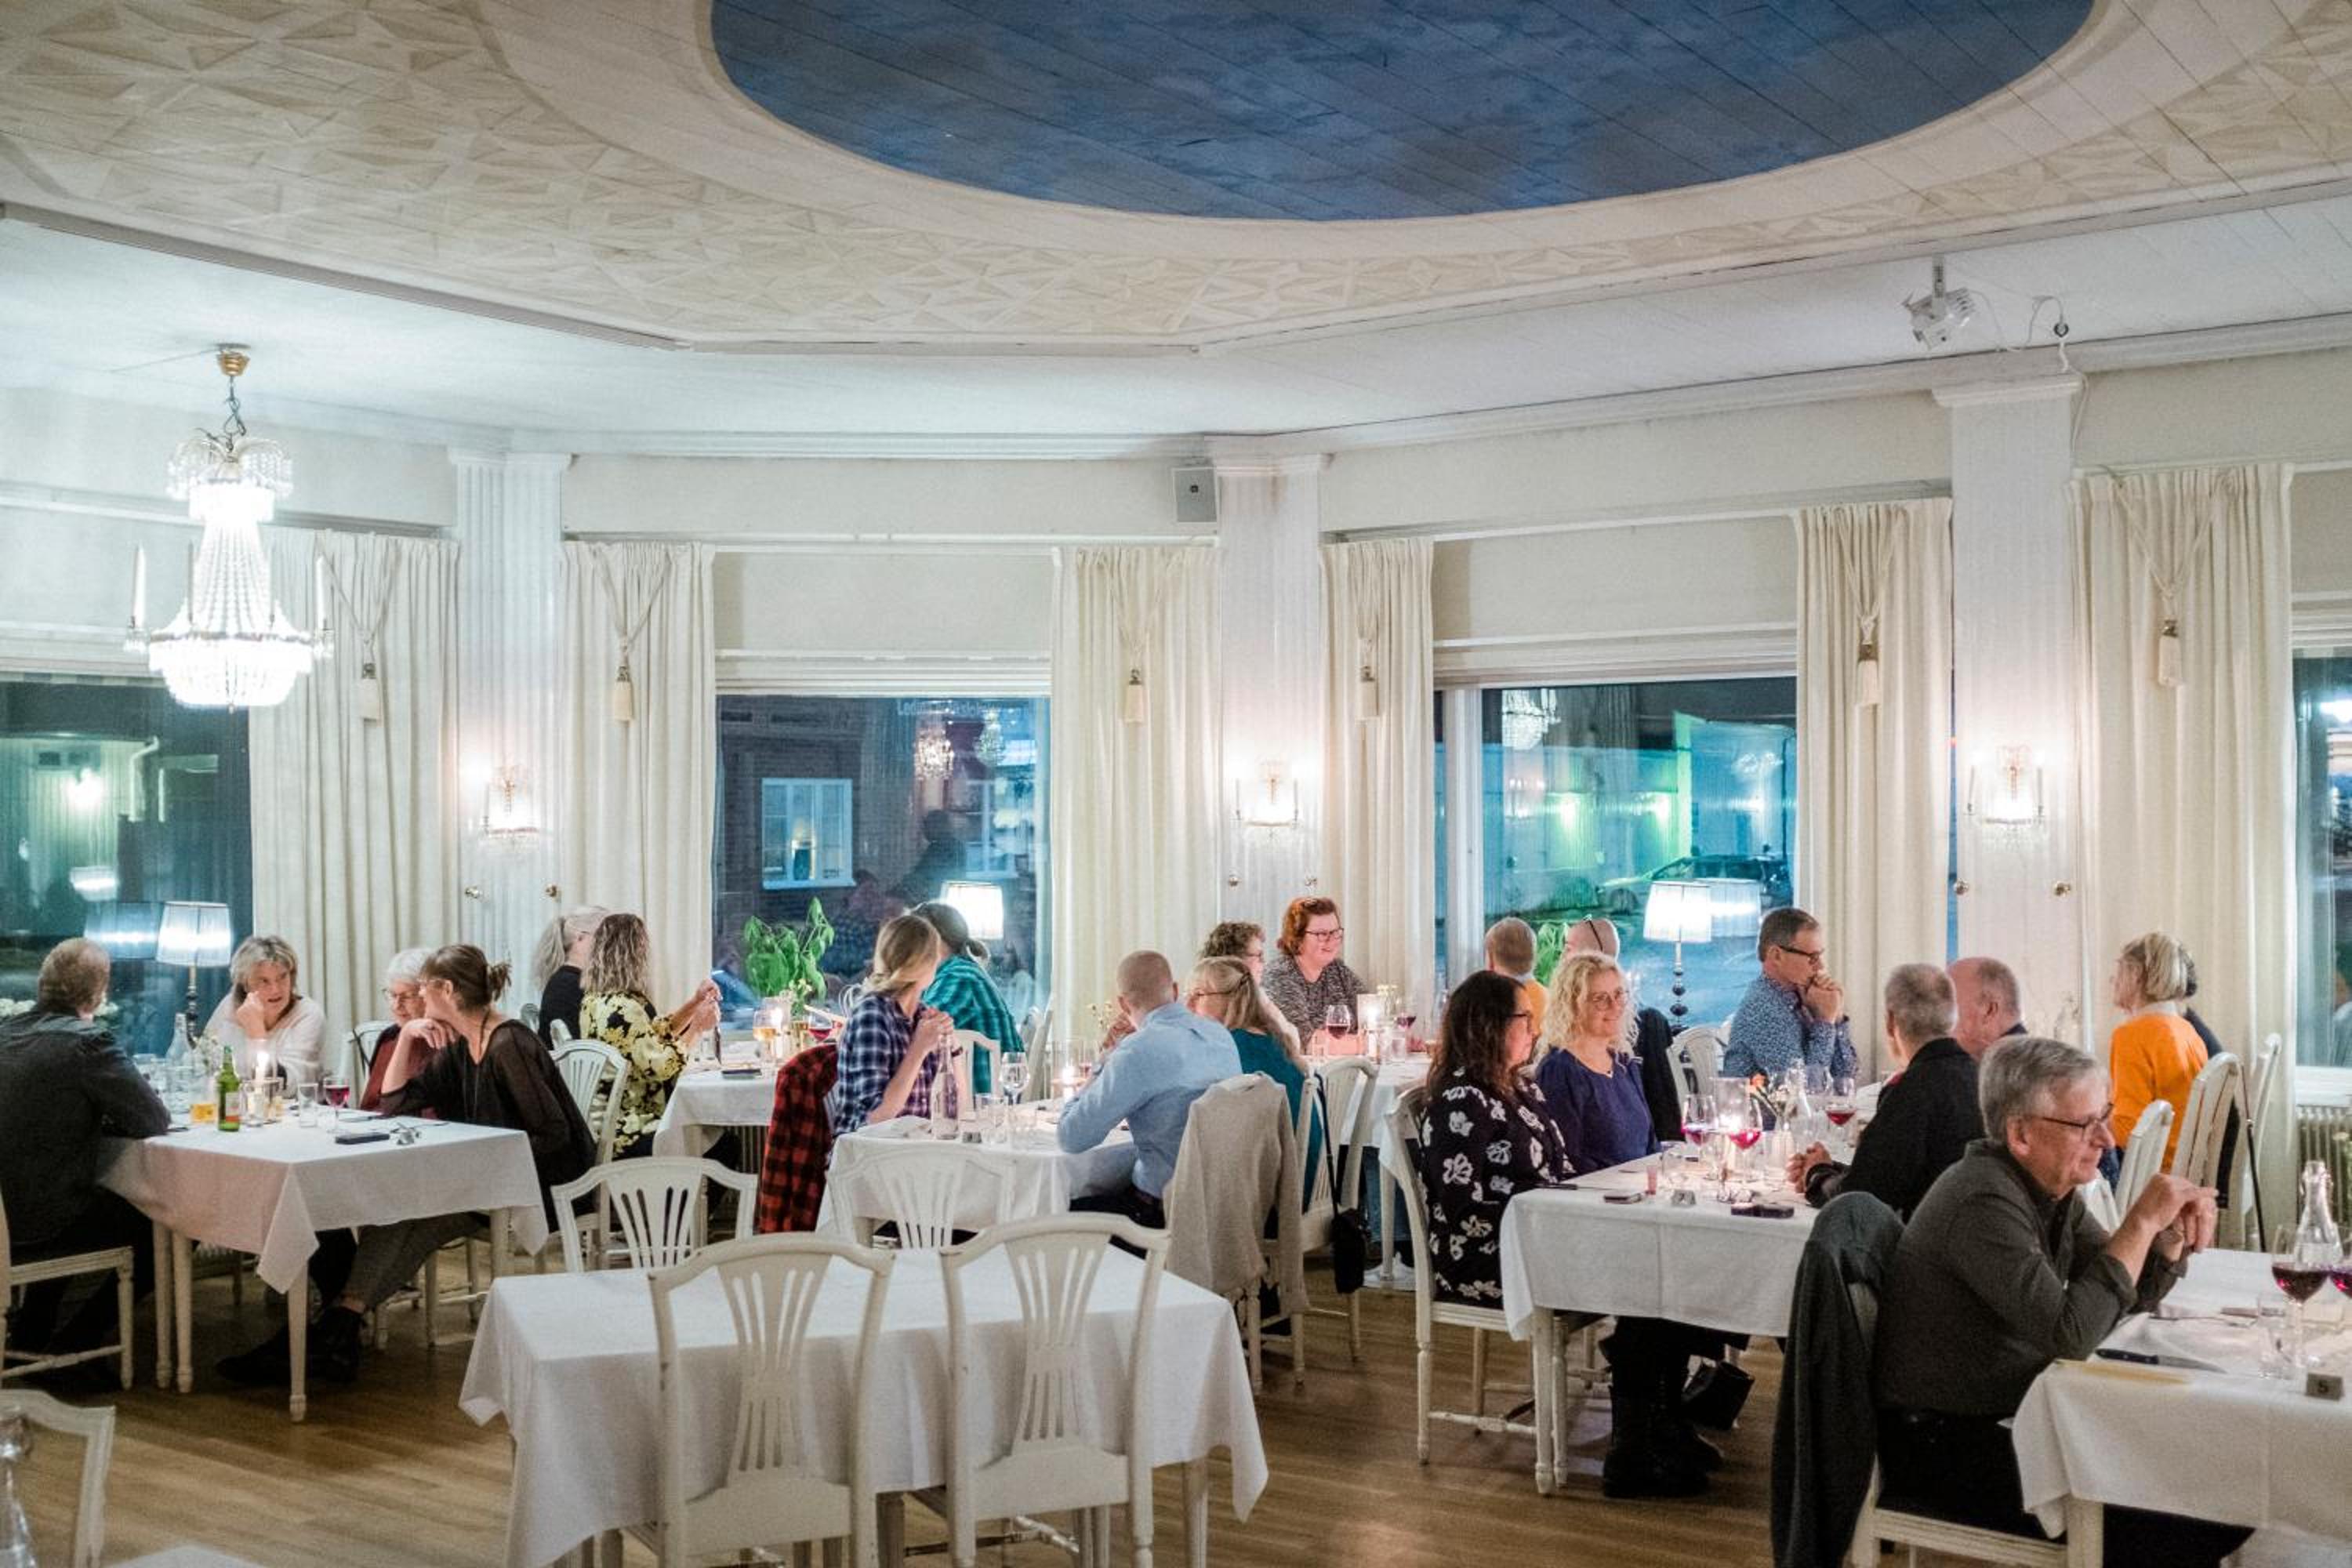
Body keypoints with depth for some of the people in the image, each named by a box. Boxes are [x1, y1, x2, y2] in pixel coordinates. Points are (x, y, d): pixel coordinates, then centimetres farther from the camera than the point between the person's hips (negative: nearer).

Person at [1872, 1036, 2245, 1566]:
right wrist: (2141, 1222, -24)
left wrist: (2173, 1238, -8)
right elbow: (2071, 1335, -28)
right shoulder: (1983, 1203, -24)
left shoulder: (2050, 1185, 4)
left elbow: (2124, 1296, 12)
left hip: (2014, 1414, 9)